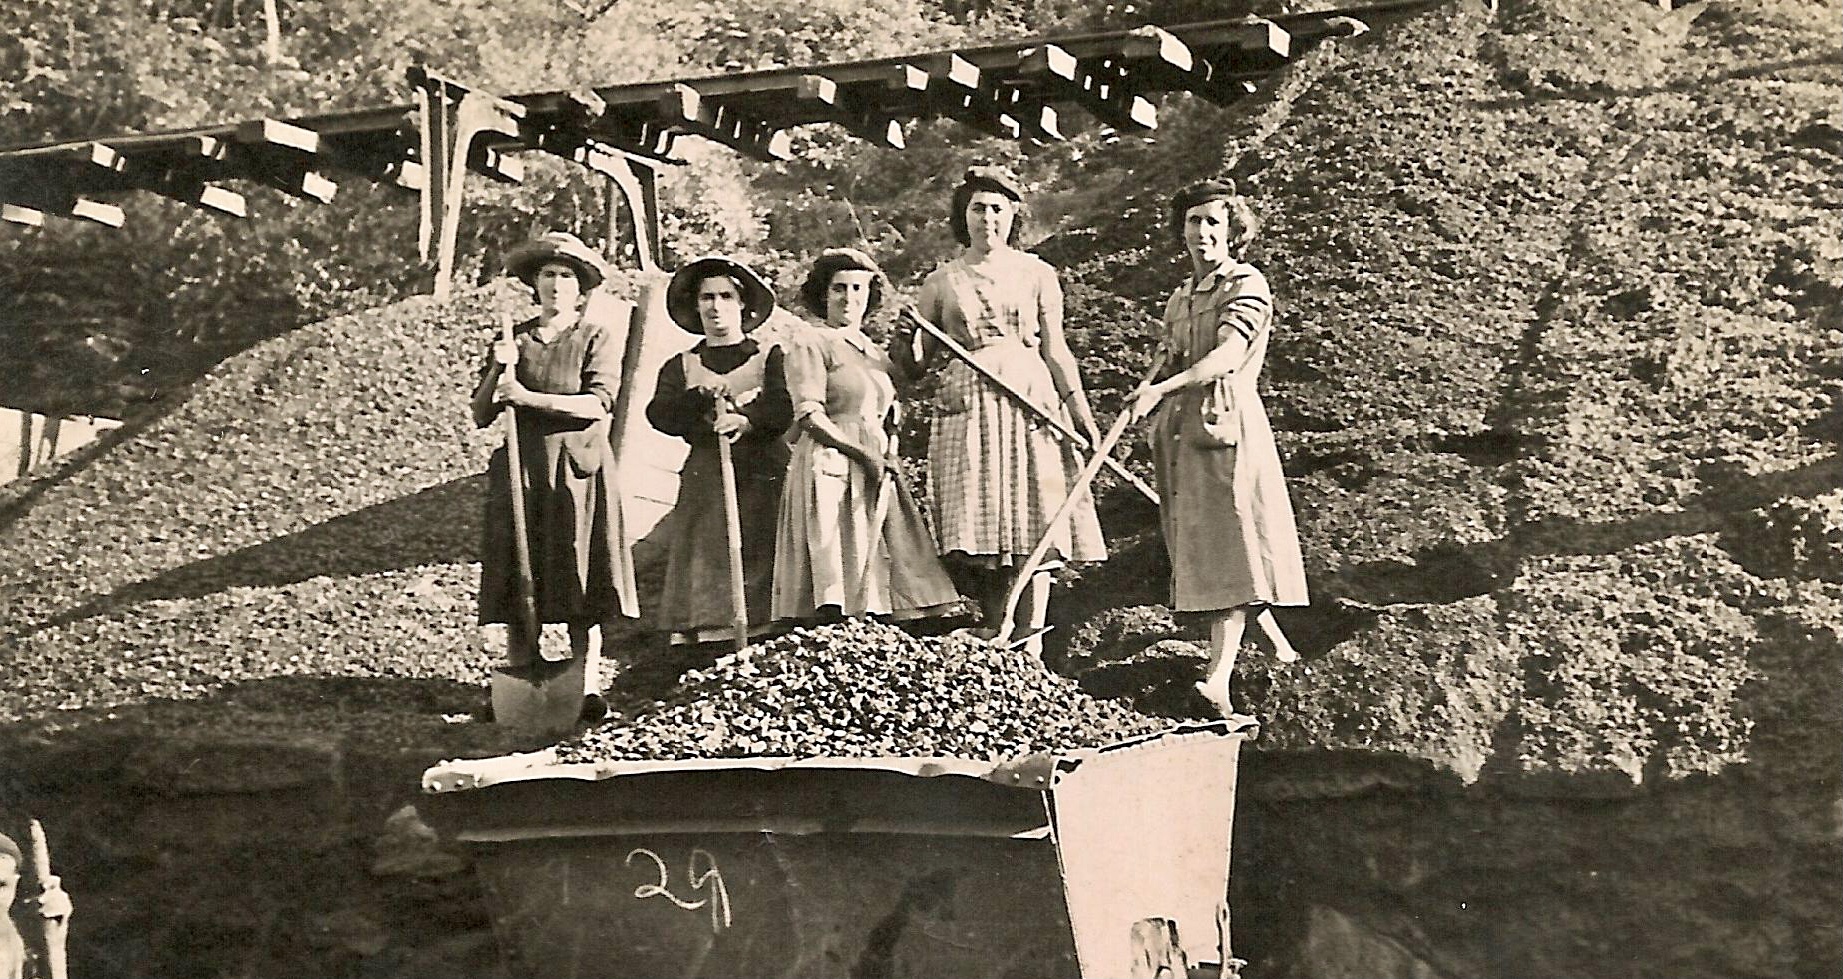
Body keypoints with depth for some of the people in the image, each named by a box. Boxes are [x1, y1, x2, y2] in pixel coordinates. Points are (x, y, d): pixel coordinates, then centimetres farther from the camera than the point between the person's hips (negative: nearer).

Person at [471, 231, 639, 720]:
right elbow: (481, 415, 8)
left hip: (576, 470, -3)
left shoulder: (597, 339, 3)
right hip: (521, 469, 3)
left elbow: (599, 404, -13)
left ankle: (588, 687, 2)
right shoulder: (514, 340, 12)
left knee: (576, 580, -3)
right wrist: (498, 371, -9)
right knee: (520, 576, 1)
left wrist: (528, 397, -17)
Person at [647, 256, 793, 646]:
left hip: (762, 477, -2)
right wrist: (699, 398, -15)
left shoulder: (770, 357, 11)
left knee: (758, 566, -9)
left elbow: (784, 408, -6)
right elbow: (659, 415, 1)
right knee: (703, 566, -7)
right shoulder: (682, 366, 18)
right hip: (704, 479, 2)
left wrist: (748, 420, -23)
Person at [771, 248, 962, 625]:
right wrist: (862, 453, -13)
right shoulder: (811, 345, 2)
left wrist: (890, 457, 5)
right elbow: (809, 415, -8)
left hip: (878, 477, 7)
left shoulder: (879, 356, 23)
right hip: (830, 468, -7)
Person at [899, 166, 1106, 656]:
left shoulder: (1037, 274, 10)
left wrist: (1080, 408, 3)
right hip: (967, 404, 0)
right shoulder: (941, 282, 11)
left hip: (1032, 402, 0)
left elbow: (1056, 349, 11)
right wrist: (908, 349, -10)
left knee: (1034, 527, -6)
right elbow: (919, 359, 13)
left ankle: (1030, 645, -3)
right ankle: (995, 641, 4)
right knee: (980, 527, -5)